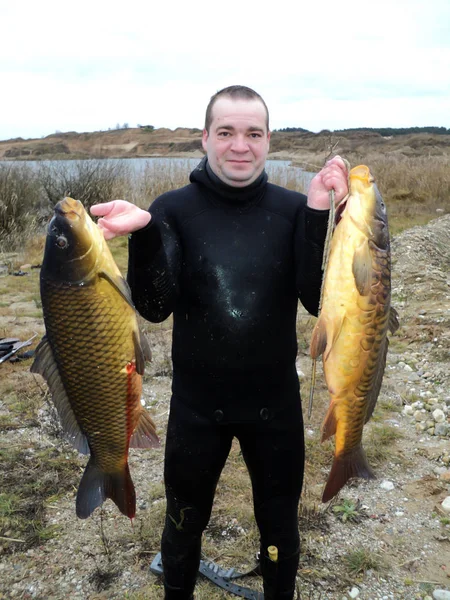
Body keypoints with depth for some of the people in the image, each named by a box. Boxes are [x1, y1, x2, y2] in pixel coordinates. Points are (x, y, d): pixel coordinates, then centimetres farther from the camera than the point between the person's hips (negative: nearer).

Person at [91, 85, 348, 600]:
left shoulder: (292, 209, -7)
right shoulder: (174, 209, -9)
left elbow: (318, 300, -16)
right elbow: (155, 307, -18)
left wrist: (319, 215, -27)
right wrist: (144, 234, -35)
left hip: (276, 402, 1)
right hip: (196, 404, 0)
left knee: (280, 527, 21)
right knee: (184, 523, 21)